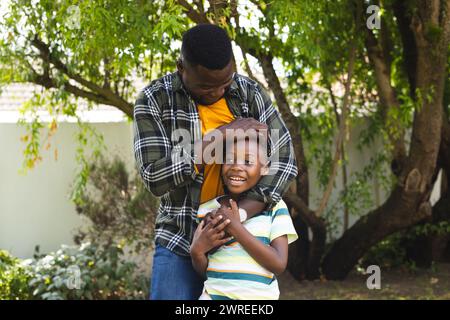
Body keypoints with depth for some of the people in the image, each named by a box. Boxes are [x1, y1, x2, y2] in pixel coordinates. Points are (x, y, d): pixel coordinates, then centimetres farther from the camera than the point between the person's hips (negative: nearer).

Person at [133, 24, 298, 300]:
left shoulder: (251, 93, -4)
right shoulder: (154, 100, -9)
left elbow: (284, 160, -11)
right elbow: (154, 176, -19)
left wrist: (240, 212, -26)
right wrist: (223, 134, -22)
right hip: (180, 239, -1)